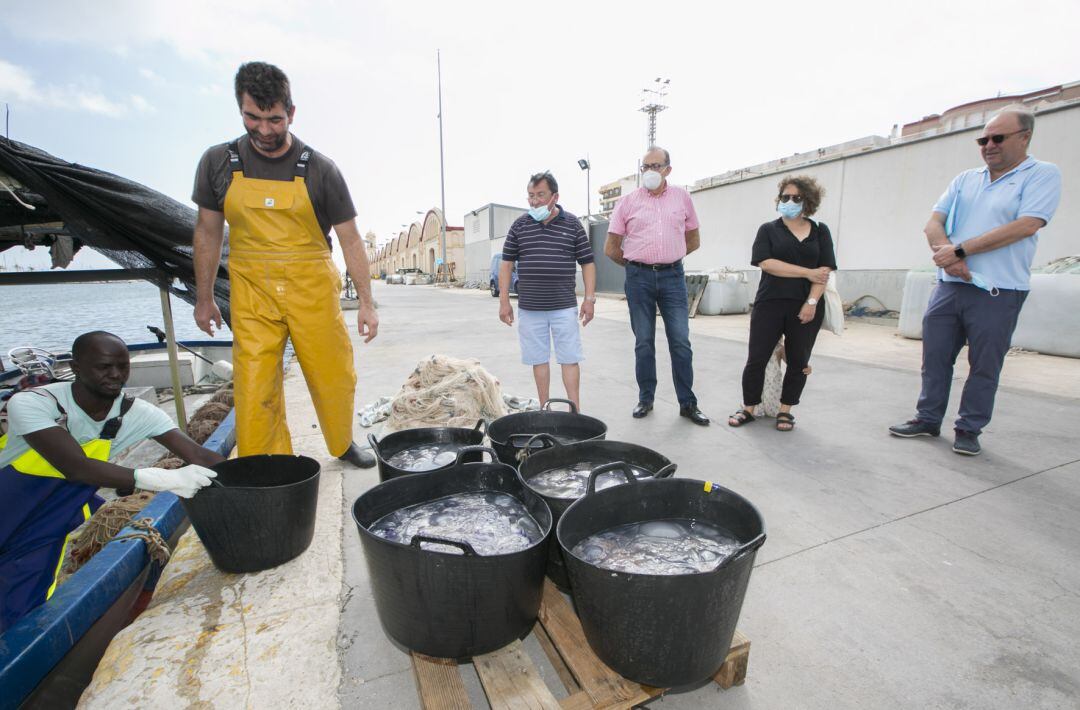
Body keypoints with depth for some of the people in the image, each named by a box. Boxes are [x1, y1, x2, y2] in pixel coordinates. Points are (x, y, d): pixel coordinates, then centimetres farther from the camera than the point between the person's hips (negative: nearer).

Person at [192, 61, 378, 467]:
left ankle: (343, 445, 29)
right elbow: (208, 232, 12)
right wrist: (203, 298, 13)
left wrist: (366, 303, -4)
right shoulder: (218, 162, 4)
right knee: (254, 390, -2)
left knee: (334, 377, 3)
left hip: (313, 289, -1)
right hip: (251, 291, 1)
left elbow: (350, 240, -1)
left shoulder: (320, 169, -3)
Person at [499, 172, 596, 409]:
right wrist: (504, 300, 3)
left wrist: (589, 299, -2)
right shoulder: (519, 225, 5)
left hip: (565, 307, -1)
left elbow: (588, 262, 5)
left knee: (570, 359, 1)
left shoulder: (572, 224, 3)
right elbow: (506, 263, 8)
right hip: (529, 308, 2)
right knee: (538, 360, 8)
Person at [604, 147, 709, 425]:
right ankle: (645, 399, 19)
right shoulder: (628, 201, 4)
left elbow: (693, 240, 18)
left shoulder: (682, 197, 9)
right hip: (639, 277, 0)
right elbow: (611, 248, 6)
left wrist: (669, 257, 14)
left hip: (673, 276, 1)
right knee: (644, 342, 6)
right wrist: (635, 264, 11)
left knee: (681, 341, 0)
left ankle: (687, 403, 10)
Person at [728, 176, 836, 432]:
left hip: (806, 307, 2)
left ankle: (785, 411, 20)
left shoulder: (820, 232, 11)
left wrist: (812, 302, -11)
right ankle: (748, 408, 12)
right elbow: (766, 263, -9)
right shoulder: (769, 230, 8)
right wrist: (807, 272, -10)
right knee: (756, 359, -3)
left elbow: (825, 272, 2)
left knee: (798, 361, 5)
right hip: (770, 304, -1)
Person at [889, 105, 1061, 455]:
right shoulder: (965, 179, 14)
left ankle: (969, 430, 16)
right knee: (935, 357, 8)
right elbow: (933, 224, 5)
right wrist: (945, 253, -14)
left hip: (997, 293, -4)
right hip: (948, 286, 4)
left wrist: (960, 250, -15)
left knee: (984, 366, 4)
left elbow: (1025, 226, -13)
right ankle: (928, 419, 20)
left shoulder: (1042, 174, 0)